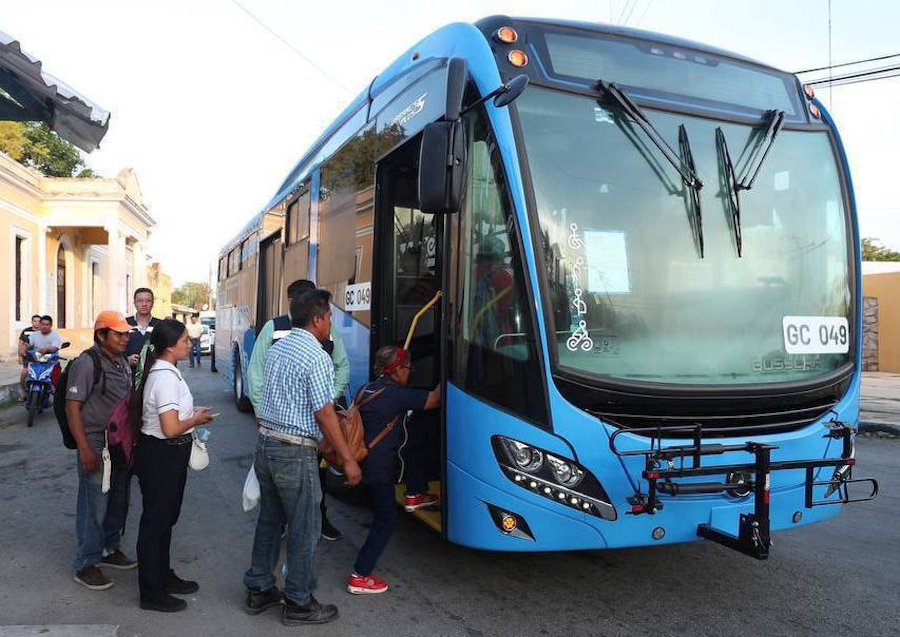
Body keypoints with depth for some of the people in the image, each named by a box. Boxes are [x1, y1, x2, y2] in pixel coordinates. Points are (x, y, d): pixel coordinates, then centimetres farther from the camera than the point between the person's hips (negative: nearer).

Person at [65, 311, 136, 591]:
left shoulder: (123, 362, 10)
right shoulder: (86, 363, -15)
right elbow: (72, 407, -17)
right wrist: (84, 449, -21)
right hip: (97, 447, -8)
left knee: (118, 502, 17)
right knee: (95, 506, 0)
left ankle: (110, 550, 33)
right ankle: (85, 564, 14)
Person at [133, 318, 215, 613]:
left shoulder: (163, 371, 7)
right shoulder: (167, 378, -25)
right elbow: (171, 428, -28)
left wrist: (192, 412, 8)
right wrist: (197, 420, -12)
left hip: (166, 455, 10)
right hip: (161, 456, -10)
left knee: (165, 518, 22)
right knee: (155, 521, 4)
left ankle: (163, 576, 39)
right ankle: (151, 593, 19)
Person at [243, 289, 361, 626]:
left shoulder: (276, 348, 9)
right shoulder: (316, 357, -17)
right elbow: (324, 415, -18)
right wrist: (347, 459, -13)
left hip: (265, 444, 8)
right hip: (295, 452, -8)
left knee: (269, 520, 19)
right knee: (304, 529, 5)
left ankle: (258, 590, 31)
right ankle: (298, 604, 16)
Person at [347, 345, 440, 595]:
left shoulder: (367, 389, 7)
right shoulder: (397, 394, -16)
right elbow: (434, 400, -8)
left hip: (361, 459, 8)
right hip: (377, 468, -8)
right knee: (385, 520, 5)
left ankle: (414, 496, 31)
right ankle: (359, 577, 9)